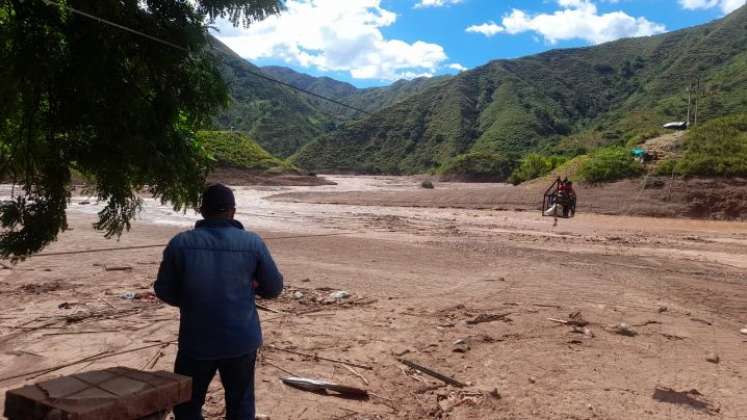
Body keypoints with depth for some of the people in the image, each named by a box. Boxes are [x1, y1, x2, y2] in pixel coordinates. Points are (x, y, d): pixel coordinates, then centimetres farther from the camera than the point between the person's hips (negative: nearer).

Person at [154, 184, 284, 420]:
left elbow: (163, 291, 1)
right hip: (242, 339, 1)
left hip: (196, 341, 0)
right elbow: (274, 288, 1)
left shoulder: (180, 243, -7)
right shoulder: (253, 243, -8)